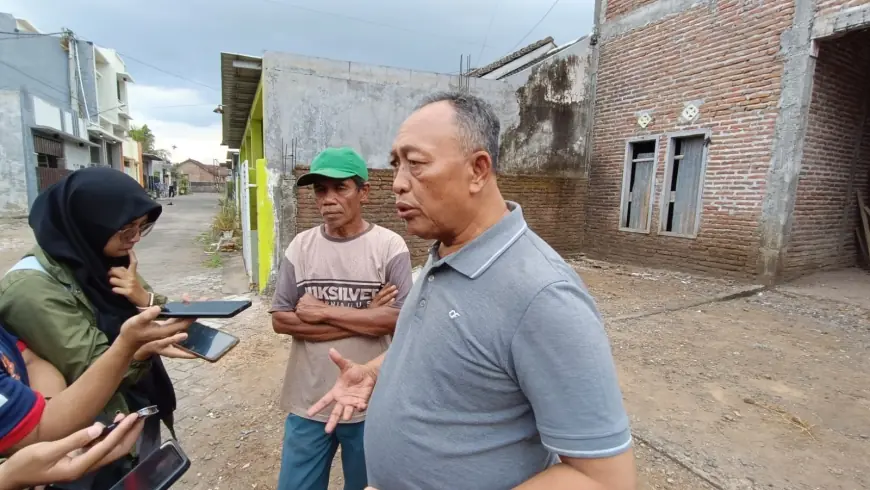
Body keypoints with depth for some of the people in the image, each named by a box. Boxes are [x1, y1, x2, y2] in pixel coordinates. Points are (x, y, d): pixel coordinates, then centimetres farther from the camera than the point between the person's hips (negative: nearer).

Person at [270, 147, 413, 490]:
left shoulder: (389, 246, -11)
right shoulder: (300, 246, -2)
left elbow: (397, 318, -18)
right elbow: (280, 320, -6)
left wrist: (321, 311, -16)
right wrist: (364, 319, -15)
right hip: (308, 402, 2)